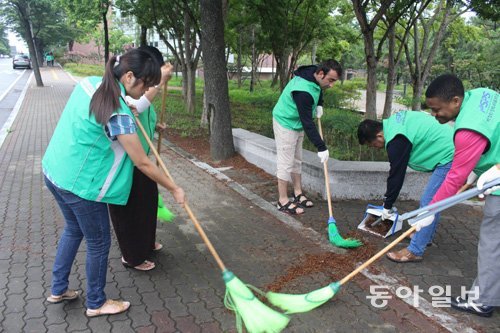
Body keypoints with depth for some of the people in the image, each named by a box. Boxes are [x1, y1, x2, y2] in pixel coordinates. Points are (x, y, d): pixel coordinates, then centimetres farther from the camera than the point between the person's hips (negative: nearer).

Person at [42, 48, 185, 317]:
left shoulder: (89, 83, -1)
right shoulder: (119, 114, -26)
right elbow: (143, 164, -20)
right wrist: (174, 189, -8)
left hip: (54, 171, 9)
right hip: (81, 185, -9)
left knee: (73, 229, 27)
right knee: (98, 243, 10)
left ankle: (58, 289, 42)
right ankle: (96, 303, 30)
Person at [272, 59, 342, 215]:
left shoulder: (315, 76, -9)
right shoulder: (303, 90, -36)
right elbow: (308, 122, -34)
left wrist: (319, 104, 1)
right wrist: (321, 147, -31)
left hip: (298, 123, 9)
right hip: (285, 123, -9)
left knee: (297, 160, 15)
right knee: (286, 162, -5)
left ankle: (298, 193, 27)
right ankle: (283, 201, 4)